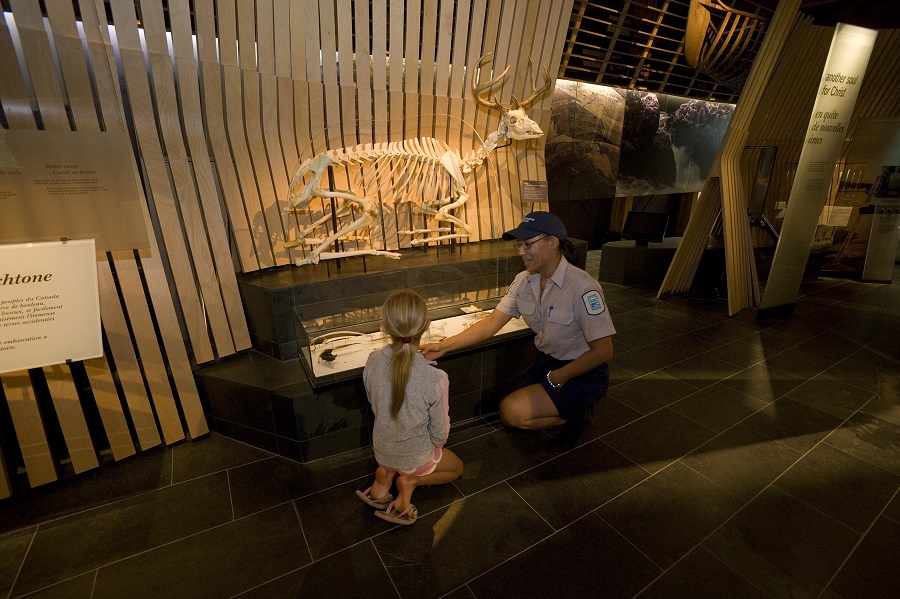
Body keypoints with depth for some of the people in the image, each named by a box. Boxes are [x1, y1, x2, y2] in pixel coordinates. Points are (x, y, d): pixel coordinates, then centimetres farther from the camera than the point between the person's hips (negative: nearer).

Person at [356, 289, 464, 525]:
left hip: (382, 450, 4)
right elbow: (440, 432, -17)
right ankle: (410, 481, 3)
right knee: (456, 467, 28)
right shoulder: (435, 379, -33)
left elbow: (374, 405, -2)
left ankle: (386, 474, 10)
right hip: (416, 456, -4)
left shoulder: (373, 361, -20)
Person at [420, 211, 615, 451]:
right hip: (546, 362, 7)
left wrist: (556, 378, -16)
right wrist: (443, 346, -16)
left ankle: (578, 415, 4)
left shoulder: (582, 287, -26)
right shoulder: (524, 281, -5)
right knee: (509, 416, 7)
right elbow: (491, 323, -7)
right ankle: (571, 411, 20)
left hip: (582, 374, -7)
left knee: (511, 411, -19)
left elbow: (602, 351, -22)